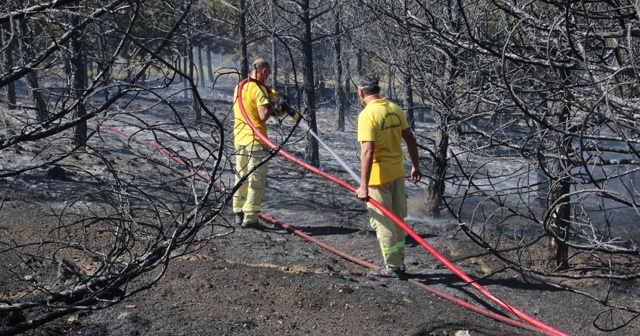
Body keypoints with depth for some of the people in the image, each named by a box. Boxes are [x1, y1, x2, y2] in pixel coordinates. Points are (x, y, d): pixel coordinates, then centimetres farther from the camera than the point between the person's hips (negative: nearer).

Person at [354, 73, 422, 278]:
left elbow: (367, 151, -24)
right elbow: (410, 139, 9)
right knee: (397, 219, 18)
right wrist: (415, 166, 18)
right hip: (397, 173, 7)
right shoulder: (395, 109, 4)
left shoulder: (367, 114, -17)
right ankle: (398, 262, 29)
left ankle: (393, 267, 11)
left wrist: (364, 186, -24)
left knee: (383, 223, 5)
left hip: (379, 177, -7)